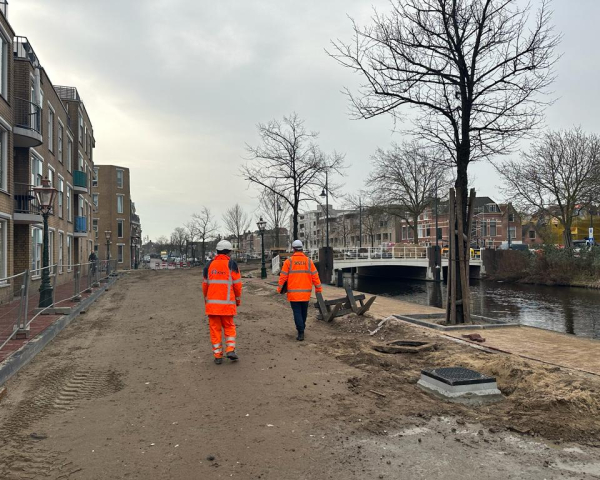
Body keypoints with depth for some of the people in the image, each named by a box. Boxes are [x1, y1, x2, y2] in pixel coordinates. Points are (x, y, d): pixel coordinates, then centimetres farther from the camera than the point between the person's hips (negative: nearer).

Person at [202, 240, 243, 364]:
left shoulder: (209, 265, 6)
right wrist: (238, 299, 11)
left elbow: (205, 284, 11)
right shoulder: (231, 264, -3)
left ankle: (218, 355, 9)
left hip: (212, 303, 2)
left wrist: (206, 299, 24)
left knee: (215, 328, 8)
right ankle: (230, 349, 1)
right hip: (227, 302, -2)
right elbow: (237, 284, -3)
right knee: (229, 326, 14)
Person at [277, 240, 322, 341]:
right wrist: (318, 288, 12)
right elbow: (315, 276, 2)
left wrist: (279, 289, 8)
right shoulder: (308, 261, 1)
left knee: (297, 312, 1)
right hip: (306, 293, 2)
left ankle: (301, 333, -7)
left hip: (293, 293, -2)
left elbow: (283, 276, -4)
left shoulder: (289, 261, -6)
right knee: (304, 311, 18)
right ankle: (301, 328, 34)